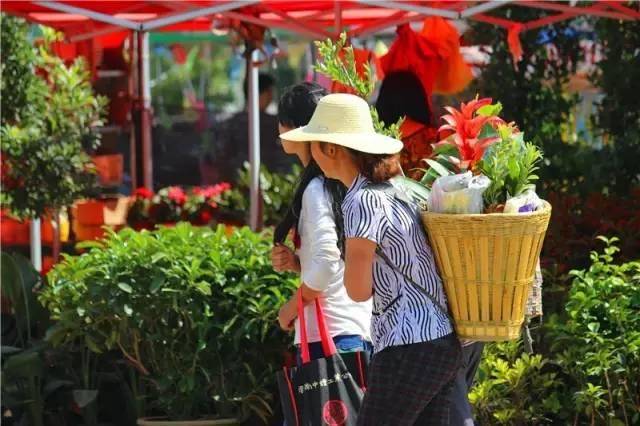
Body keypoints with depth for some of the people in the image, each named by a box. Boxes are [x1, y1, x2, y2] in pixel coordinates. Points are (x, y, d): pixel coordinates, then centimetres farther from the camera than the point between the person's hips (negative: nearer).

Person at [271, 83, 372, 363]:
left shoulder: (317, 189, -11)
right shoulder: (341, 184, 16)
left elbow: (326, 262, -20)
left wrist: (292, 307, -6)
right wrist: (293, 261, 7)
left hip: (328, 336, -9)